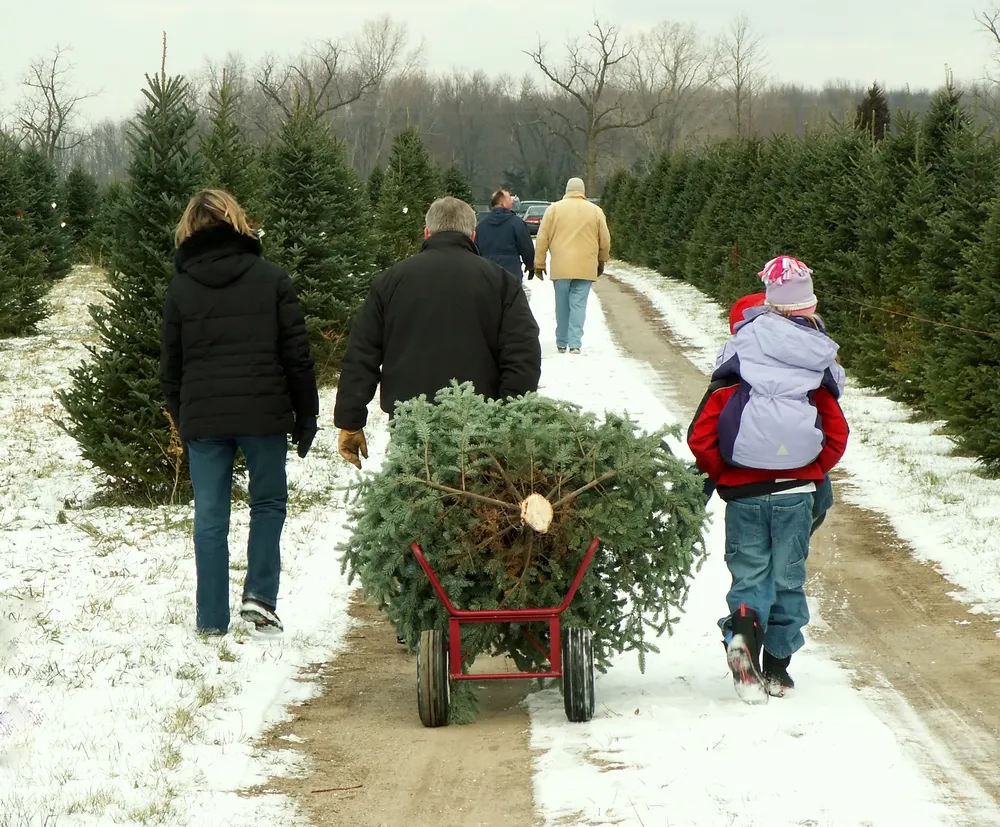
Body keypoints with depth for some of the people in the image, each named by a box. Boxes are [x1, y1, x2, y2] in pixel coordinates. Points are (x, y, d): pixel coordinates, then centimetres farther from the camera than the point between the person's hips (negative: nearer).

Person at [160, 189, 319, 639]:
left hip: (202, 417, 1)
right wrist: (306, 416, 6)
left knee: (210, 517, 5)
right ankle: (259, 595, 0)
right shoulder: (271, 278, 0)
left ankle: (212, 620, 6)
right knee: (268, 502, 15)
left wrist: (179, 418, 21)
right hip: (263, 415, -1)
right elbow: (296, 354, -1)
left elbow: (170, 364, 10)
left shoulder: (180, 288, 4)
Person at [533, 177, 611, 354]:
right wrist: (602, 262, 25)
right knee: (578, 305, -1)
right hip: (586, 268, 0)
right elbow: (605, 240, 9)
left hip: (560, 267, 0)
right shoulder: (595, 211, 4)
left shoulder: (554, 209, 3)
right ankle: (575, 343, -10)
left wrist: (539, 264, 11)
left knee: (562, 306, 10)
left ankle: (561, 343, 17)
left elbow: (542, 239, 3)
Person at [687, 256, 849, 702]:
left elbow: (700, 437, -7)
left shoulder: (733, 371, -4)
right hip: (796, 492, 1)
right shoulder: (817, 368, 0)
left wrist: (722, 476, 7)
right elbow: (837, 436, 0)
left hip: (744, 493, -1)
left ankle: (743, 626, -23)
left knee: (749, 572, 9)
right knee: (788, 577, 13)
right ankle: (778, 668, 13)